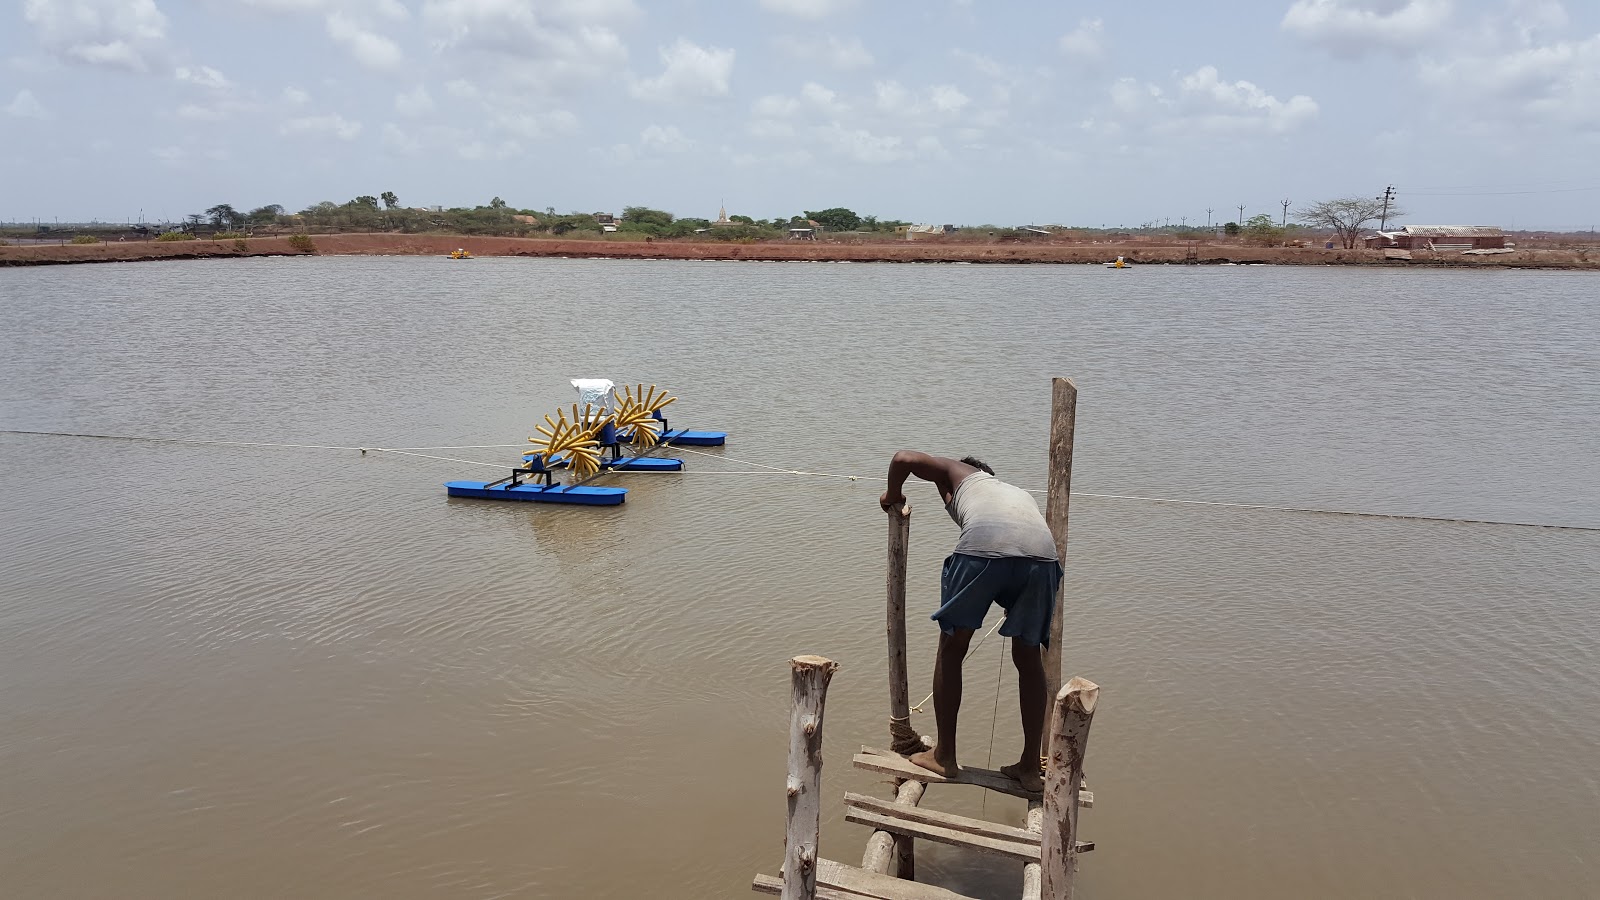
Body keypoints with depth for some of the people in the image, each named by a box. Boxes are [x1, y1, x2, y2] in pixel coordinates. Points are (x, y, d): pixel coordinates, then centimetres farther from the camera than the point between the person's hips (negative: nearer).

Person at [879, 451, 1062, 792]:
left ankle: (944, 756, 24)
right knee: (1029, 659, 22)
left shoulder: (958, 473, 33)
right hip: (1042, 552, 4)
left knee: (951, 649, 16)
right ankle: (1030, 767, 28)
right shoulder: (1019, 492, 44)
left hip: (983, 545, -4)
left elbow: (904, 458, 18)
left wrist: (893, 496, 35)